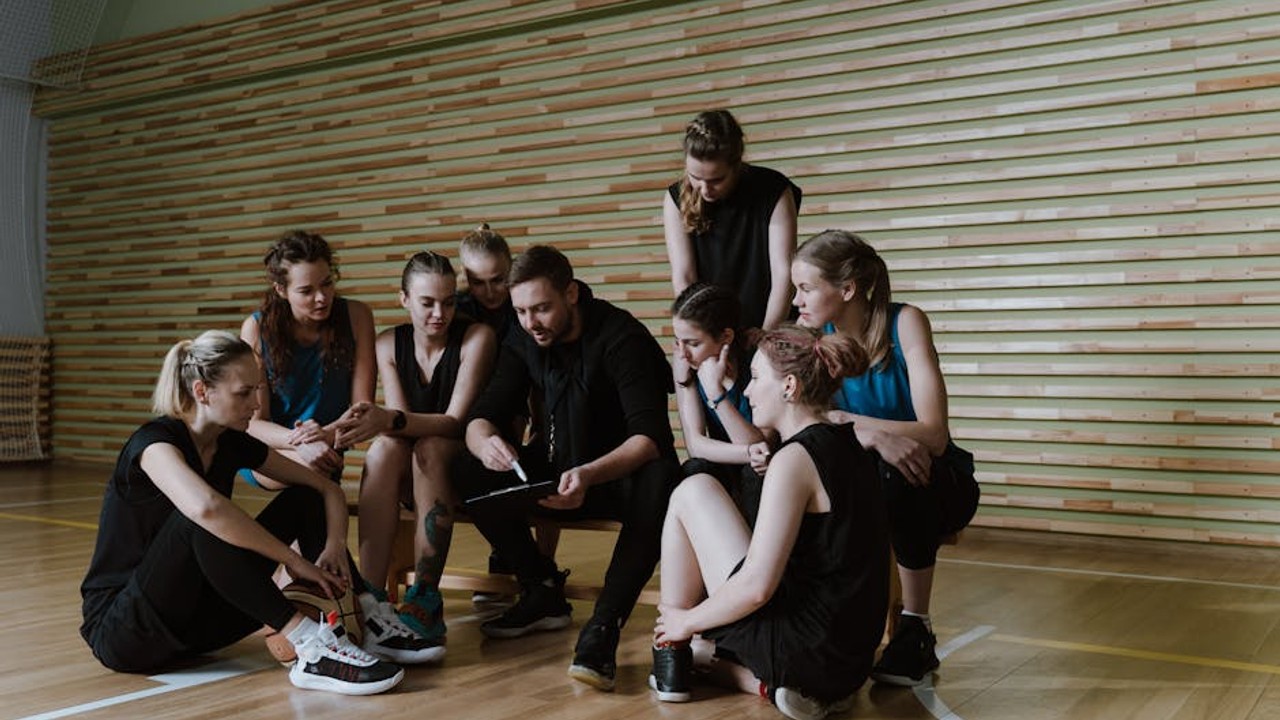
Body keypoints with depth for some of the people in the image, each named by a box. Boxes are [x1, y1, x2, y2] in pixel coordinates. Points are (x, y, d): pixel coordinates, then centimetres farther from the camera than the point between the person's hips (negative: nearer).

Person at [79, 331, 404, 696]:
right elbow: (204, 507, -44)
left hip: (192, 618, 7)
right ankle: (310, 646, -37)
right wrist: (294, 560, -36)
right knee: (203, 522, -36)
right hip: (119, 630, -7)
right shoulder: (154, 441, -21)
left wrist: (335, 544, -17)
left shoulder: (232, 444, 1)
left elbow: (327, 489, 4)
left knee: (303, 500, -4)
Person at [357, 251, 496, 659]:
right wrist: (383, 423, -31)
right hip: (407, 475, 3)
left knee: (429, 448, -34)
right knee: (384, 447, -30)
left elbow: (455, 421, -20)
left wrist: (393, 420, -35)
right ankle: (370, 597, -36)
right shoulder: (389, 344, 1)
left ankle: (425, 601, -38)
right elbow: (400, 420, -8)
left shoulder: (477, 337, -11)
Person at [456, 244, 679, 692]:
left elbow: (651, 436, -31)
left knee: (658, 482, -39)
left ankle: (602, 629, -33)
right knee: (470, 475, -17)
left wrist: (590, 475, -50)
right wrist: (486, 443, -34)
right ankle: (545, 594, -2)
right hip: (555, 472, 5)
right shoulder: (523, 345, -3)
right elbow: (480, 420, -8)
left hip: (619, 476, -5)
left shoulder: (621, 337, -21)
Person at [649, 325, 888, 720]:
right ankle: (770, 681, 9)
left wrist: (687, 621, -8)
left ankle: (670, 658, 10)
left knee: (691, 493, 2)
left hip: (801, 650, -9)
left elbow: (756, 587, -22)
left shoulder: (795, 458, -18)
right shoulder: (845, 445, 8)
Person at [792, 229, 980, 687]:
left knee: (895, 478, -36)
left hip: (934, 484, -3)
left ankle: (916, 632, -18)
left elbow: (934, 435, -28)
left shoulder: (905, 323, -19)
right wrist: (872, 436, -38)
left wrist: (847, 420, -34)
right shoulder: (813, 338, -9)